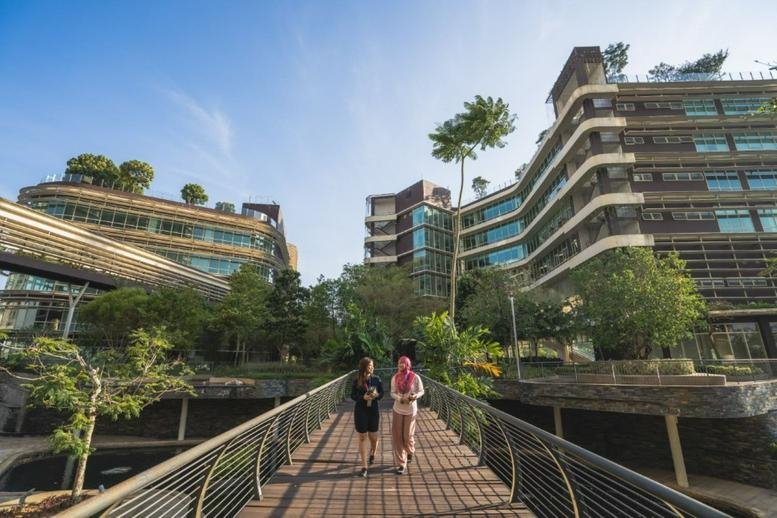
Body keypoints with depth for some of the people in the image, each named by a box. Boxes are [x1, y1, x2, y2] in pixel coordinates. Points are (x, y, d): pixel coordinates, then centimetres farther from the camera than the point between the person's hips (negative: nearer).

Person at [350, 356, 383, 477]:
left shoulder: (376, 379, -4)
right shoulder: (357, 381, -9)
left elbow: (382, 394, 3)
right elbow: (352, 396, -4)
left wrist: (377, 395, -19)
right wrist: (363, 397, -20)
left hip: (374, 411, 2)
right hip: (360, 411, -2)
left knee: (373, 437, 10)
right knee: (362, 438, 3)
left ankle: (372, 454, 44)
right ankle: (364, 466, 14)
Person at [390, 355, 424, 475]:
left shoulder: (415, 377, -14)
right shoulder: (395, 378, -6)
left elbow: (421, 391, -3)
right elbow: (392, 393, -1)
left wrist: (415, 396, -24)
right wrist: (401, 399, -20)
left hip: (410, 410, -2)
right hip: (397, 409, 2)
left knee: (408, 436, 9)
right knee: (397, 437, 2)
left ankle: (410, 451, 43)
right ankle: (401, 464, 14)